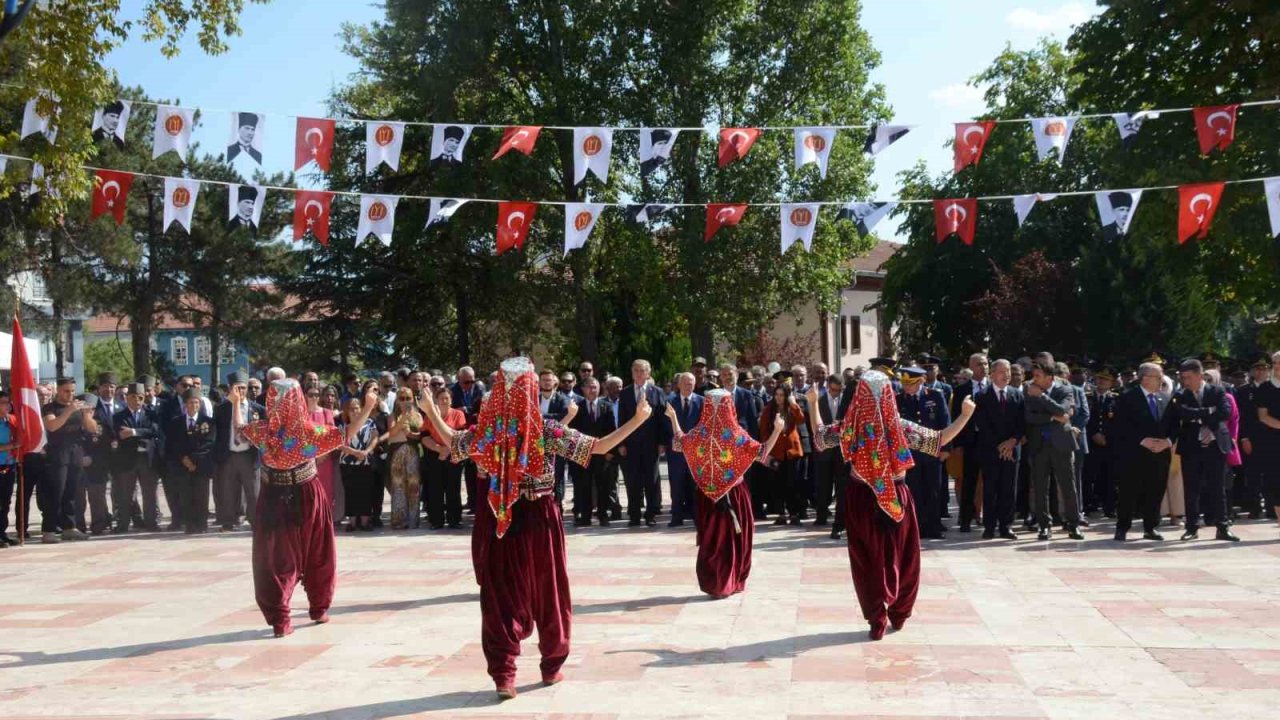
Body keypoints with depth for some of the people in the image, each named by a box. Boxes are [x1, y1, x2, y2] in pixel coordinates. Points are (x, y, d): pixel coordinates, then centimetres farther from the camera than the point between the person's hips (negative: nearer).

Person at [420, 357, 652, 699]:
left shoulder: (486, 431, -7)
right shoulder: (547, 430, -13)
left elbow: (451, 441, 12)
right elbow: (600, 447, -13)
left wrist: (431, 410, 26)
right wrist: (638, 418, -9)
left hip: (497, 522, 2)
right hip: (538, 519, -2)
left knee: (500, 596, 9)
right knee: (548, 593, 14)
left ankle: (503, 675, 7)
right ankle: (551, 666, 25)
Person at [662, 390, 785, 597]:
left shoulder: (699, 432, -7)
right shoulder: (736, 434, -16)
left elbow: (679, 443, 11)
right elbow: (762, 453, -14)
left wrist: (673, 417, 21)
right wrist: (777, 430, -11)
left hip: (707, 494, 3)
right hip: (732, 494, -3)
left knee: (711, 538, 13)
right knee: (732, 537, 11)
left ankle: (713, 584, 17)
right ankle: (731, 584, 19)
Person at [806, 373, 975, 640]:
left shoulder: (849, 427, -9)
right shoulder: (901, 427, -11)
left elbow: (818, 437, 7)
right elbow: (939, 440, -2)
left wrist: (813, 403, 14)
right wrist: (965, 415, 2)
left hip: (862, 500, 1)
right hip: (896, 499, 0)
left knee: (868, 560, 10)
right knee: (901, 558, 17)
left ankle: (877, 622, 13)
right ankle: (899, 615, 28)